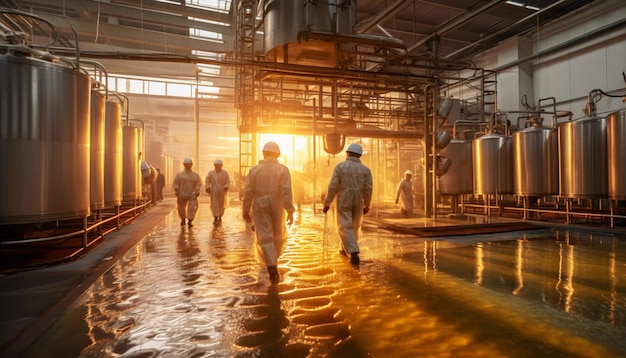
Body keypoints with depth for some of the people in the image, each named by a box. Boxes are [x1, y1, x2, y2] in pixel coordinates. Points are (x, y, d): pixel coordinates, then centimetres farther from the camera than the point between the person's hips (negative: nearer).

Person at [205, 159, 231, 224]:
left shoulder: (225, 173, 1)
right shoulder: (211, 173, 4)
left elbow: (228, 181, -3)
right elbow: (207, 181, 4)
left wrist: (226, 187, -21)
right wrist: (207, 188, -11)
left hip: (222, 192, 0)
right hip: (214, 192, 0)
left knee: (221, 205, 8)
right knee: (214, 204, -7)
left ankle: (220, 217, 25)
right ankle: (215, 218, -5)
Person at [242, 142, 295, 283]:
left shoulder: (254, 169, 0)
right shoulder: (283, 169, -4)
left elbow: (248, 192, -3)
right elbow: (286, 191, -13)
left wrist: (246, 210, 6)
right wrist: (290, 211, -13)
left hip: (260, 206, 0)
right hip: (277, 207, 0)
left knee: (265, 237, -2)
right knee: (279, 236, 19)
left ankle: (273, 269, -10)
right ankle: (273, 259, 35)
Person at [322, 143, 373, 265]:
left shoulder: (340, 166, -8)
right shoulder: (365, 169, 0)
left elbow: (332, 186, -11)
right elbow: (368, 189, -2)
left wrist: (327, 203, -4)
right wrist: (366, 205, 10)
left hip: (343, 201, -3)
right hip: (358, 202, 3)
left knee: (345, 227, 1)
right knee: (354, 226, 19)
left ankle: (354, 253, -12)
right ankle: (345, 248, 33)